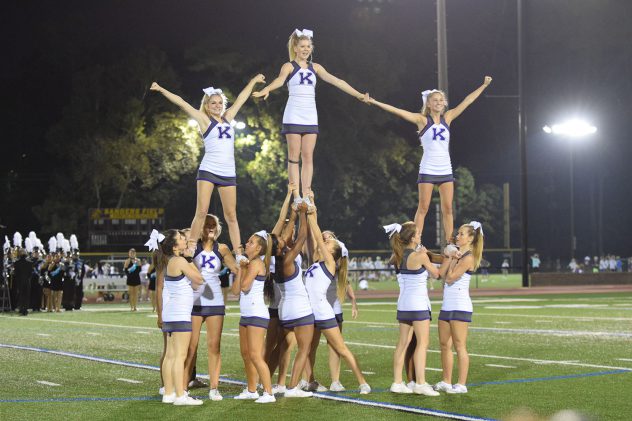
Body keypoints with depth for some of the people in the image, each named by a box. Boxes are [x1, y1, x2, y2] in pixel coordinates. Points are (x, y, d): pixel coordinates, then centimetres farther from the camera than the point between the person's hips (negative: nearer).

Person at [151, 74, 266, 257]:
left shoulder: (227, 118, 15)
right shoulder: (205, 120, 2)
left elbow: (241, 99, 25)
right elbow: (182, 104, -4)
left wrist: (253, 81, 36)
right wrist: (161, 90, -9)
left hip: (228, 173, 4)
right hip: (208, 171, -4)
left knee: (231, 216, 5)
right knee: (201, 211, -12)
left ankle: (238, 252, 5)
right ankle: (191, 248, -8)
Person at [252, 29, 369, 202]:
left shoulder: (315, 67, 13)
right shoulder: (289, 66, -1)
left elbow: (335, 80, 7)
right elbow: (280, 80, -21)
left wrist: (357, 94, 1)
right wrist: (266, 90, -42)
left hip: (310, 117, 4)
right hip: (293, 116, -4)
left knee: (308, 157, 2)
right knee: (294, 157, -2)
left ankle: (306, 196, 3)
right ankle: (296, 196, -3)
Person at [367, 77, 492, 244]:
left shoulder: (447, 118, 9)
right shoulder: (422, 120, -2)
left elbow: (467, 101, 12)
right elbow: (397, 111, -9)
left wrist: (484, 85, 14)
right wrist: (375, 102, -16)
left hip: (445, 170, 4)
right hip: (427, 171, -4)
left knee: (447, 209, 2)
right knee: (423, 208, -4)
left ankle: (450, 244, 4)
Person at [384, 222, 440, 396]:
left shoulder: (398, 256, 3)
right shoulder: (420, 256, -14)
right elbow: (436, 273, -1)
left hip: (403, 304, 7)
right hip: (418, 304, -7)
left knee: (403, 343, 9)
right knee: (422, 343, -3)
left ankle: (397, 382, 10)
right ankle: (420, 383, -8)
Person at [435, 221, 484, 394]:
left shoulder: (468, 257, -11)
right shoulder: (456, 254, 15)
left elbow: (450, 278, -15)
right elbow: (441, 274, 3)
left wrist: (453, 260, -4)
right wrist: (449, 257, -3)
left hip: (460, 307, -9)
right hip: (447, 306, 9)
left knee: (459, 346, -6)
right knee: (445, 345, 10)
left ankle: (461, 384, -2)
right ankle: (446, 382, 17)